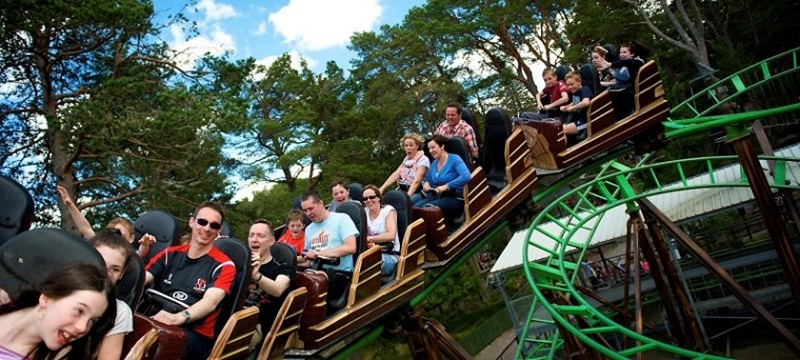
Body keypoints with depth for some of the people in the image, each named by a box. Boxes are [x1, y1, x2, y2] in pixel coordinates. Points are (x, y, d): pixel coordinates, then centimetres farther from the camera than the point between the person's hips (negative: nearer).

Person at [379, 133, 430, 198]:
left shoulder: (423, 160, -9)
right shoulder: (407, 158, 14)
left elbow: (416, 181, -21)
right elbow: (396, 174, 5)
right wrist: (382, 188, -7)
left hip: (414, 192, -6)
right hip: (402, 190, 6)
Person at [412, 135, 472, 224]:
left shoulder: (454, 159, -9)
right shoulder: (434, 163, 14)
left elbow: (466, 176, -26)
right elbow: (428, 179, 27)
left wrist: (446, 186, -28)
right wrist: (426, 183, 2)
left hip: (454, 199, -7)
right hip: (437, 196, 7)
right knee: (416, 207, -22)